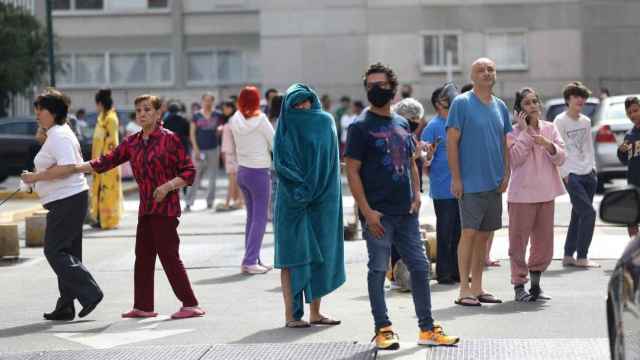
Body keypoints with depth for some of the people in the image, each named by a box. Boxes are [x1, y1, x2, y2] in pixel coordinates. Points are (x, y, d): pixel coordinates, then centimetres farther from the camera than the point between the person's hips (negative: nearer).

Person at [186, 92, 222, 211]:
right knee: (195, 177, -6)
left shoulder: (217, 115, 5)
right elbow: (192, 133, 1)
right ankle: (189, 202, -6)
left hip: (213, 149, 2)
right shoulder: (196, 116, 2)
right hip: (200, 150, -2)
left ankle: (210, 202, 15)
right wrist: (195, 149, -7)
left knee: (212, 177, 6)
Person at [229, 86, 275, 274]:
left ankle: (253, 260, 15)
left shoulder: (235, 121, 2)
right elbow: (275, 145, -7)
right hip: (259, 172, -6)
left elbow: (235, 147, 7)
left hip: (242, 171, 6)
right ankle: (250, 261, -6)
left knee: (251, 217, 14)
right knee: (260, 219, -1)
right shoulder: (260, 120, -14)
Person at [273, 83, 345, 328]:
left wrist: (312, 186, -6)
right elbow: (280, 162, -8)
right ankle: (291, 315, -4)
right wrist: (303, 184, -19)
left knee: (319, 253, 6)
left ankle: (315, 312, 13)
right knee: (293, 254, -4)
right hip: (293, 198, -3)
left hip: (322, 198, 4)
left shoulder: (326, 122, 8)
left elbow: (331, 159, 5)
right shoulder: (285, 127, 1)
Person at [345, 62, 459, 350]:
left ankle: (427, 329, 17)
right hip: (378, 214, -6)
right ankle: (383, 329, 11)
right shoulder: (361, 127, -5)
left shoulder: (402, 124, 13)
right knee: (378, 270, 1)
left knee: (420, 266, 8)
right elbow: (352, 171, -9)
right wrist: (367, 211, -15)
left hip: (406, 212, 6)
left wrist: (416, 196, 4)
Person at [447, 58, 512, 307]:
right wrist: (456, 178, -13)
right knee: (469, 233, -7)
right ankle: (464, 290, -2)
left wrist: (506, 175, 7)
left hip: (494, 183, 6)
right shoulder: (462, 103, -6)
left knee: (484, 235, 10)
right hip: (470, 183, -6)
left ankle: (477, 288, 17)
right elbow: (452, 142, -8)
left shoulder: (500, 106, 12)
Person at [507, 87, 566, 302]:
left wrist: (548, 145, -14)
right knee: (519, 241, -1)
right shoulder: (514, 132, -4)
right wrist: (525, 131, -15)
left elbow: (561, 158, 5)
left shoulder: (550, 129, 8)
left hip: (546, 193, 5)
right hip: (522, 193, -5)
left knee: (544, 241, 9)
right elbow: (514, 159, -17)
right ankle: (519, 285, 7)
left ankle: (535, 284, 21)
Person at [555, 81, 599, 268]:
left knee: (578, 215, 7)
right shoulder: (560, 121, -6)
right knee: (588, 213, -13)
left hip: (588, 174, 7)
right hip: (571, 175, -7)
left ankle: (568, 256, 14)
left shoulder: (586, 121, 14)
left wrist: (593, 168, 11)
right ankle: (581, 258, -6)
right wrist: (564, 173, -13)